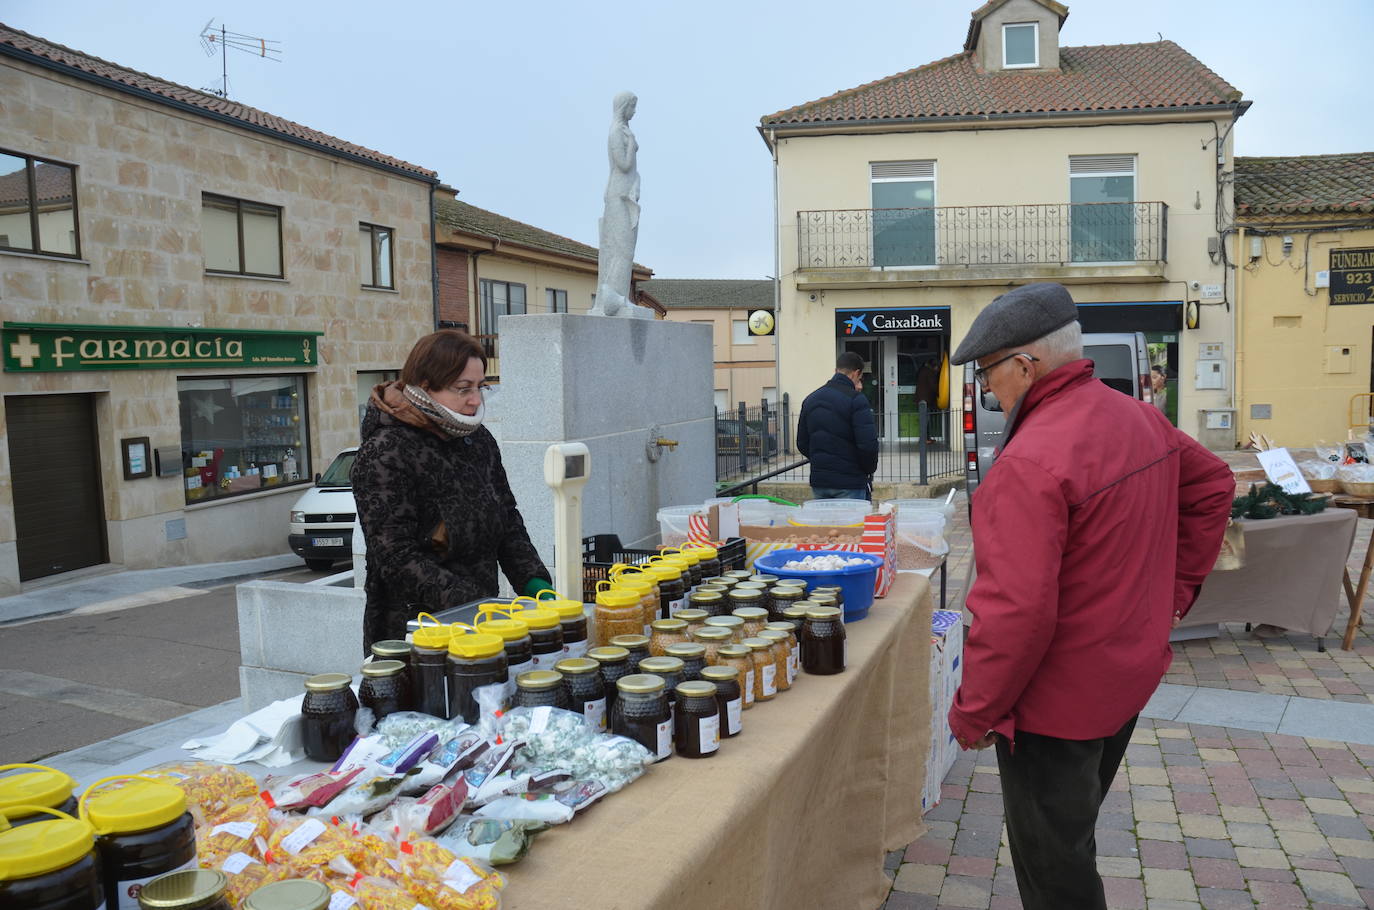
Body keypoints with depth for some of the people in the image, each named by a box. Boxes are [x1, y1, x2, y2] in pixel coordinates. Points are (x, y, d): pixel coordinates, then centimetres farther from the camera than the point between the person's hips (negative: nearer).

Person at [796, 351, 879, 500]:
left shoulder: (810, 399, 11)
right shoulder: (856, 399, -11)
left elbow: (802, 444, 13)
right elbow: (868, 444, -17)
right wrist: (870, 468, 0)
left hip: (818, 482, 6)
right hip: (850, 482, -6)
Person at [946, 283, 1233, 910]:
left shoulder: (1029, 463, -29)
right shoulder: (1140, 419, -1)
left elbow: (1017, 610, -32)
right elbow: (1212, 486, 16)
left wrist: (974, 711, -19)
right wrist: (1176, 588, 16)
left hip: (1058, 703, -9)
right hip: (1130, 676, 9)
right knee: (1071, 838, 27)